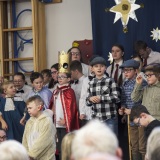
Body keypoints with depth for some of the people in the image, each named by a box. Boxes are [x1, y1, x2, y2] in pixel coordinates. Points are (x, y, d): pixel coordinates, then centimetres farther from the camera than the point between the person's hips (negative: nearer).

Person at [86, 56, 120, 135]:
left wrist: (100, 98, -16)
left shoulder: (110, 81, -4)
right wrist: (91, 99, -10)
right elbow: (87, 101, 13)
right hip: (95, 118, 5)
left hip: (109, 118, -4)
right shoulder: (91, 83, 9)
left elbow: (116, 98, -10)